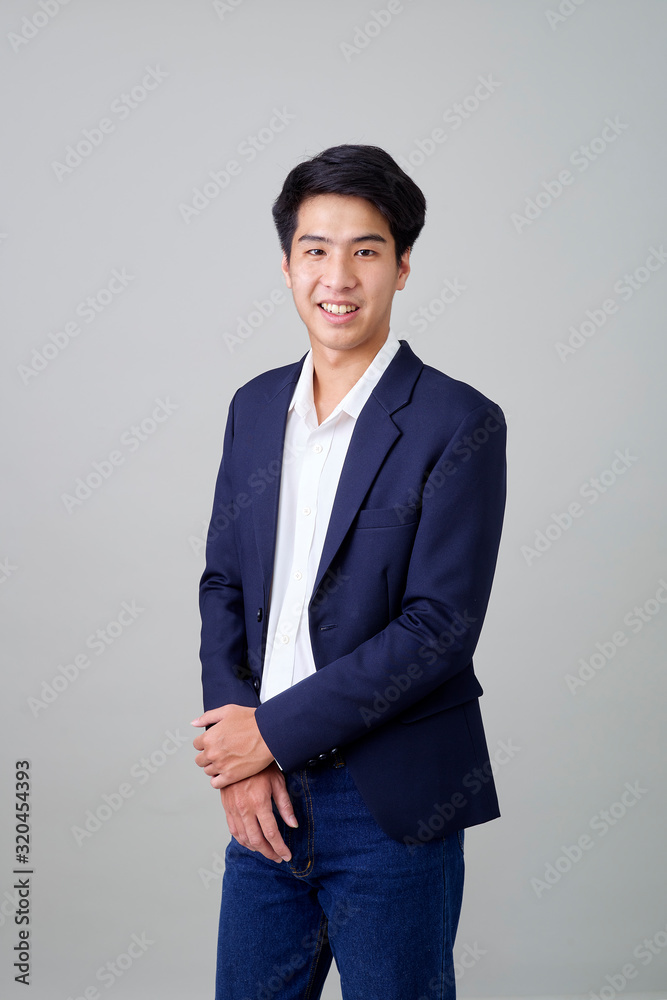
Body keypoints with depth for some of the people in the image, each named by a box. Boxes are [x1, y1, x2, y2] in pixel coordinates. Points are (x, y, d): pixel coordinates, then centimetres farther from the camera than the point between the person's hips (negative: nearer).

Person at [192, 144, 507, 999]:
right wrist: (233, 742, -5)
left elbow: (439, 627, -16)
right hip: (264, 796, 5)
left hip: (390, 810, -5)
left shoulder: (460, 424, -11)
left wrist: (273, 731, -14)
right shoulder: (255, 406, 7)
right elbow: (223, 583, 9)